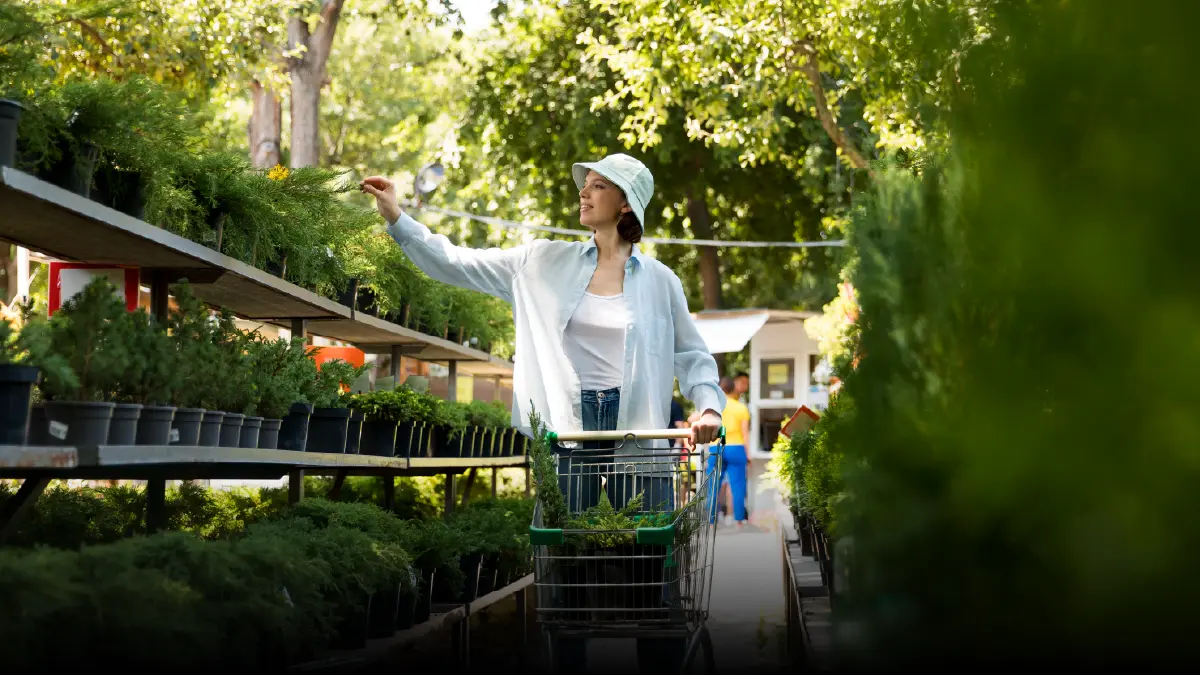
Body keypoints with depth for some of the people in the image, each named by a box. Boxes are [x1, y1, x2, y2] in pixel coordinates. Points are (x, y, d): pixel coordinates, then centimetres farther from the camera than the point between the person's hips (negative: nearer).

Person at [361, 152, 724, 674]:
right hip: (569, 431, 1)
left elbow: (692, 355, 11)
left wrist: (709, 406, -6)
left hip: (636, 432, -1)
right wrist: (397, 219, 2)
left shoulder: (658, 280, 5)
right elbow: (459, 264, 9)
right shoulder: (546, 263, 8)